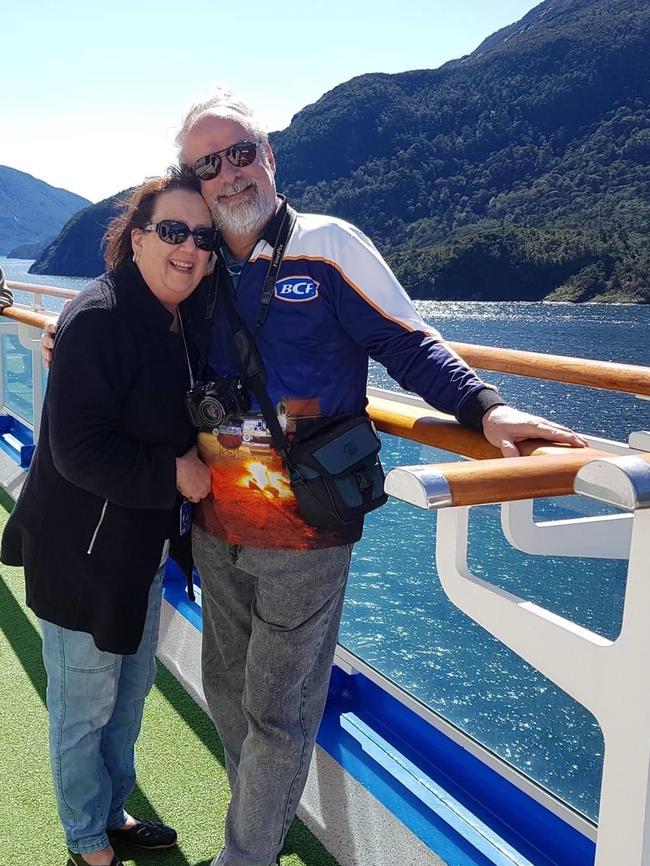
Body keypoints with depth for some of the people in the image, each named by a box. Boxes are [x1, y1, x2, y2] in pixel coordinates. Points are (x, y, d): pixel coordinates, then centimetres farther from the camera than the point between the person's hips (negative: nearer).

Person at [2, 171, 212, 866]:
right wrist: (172, 474, -22)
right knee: (84, 707, 10)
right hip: (84, 554, -9)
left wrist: (200, 457, 4)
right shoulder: (97, 318, -22)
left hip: (141, 546, 9)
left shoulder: (178, 321, 5)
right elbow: (78, 449, -27)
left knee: (131, 691, 23)